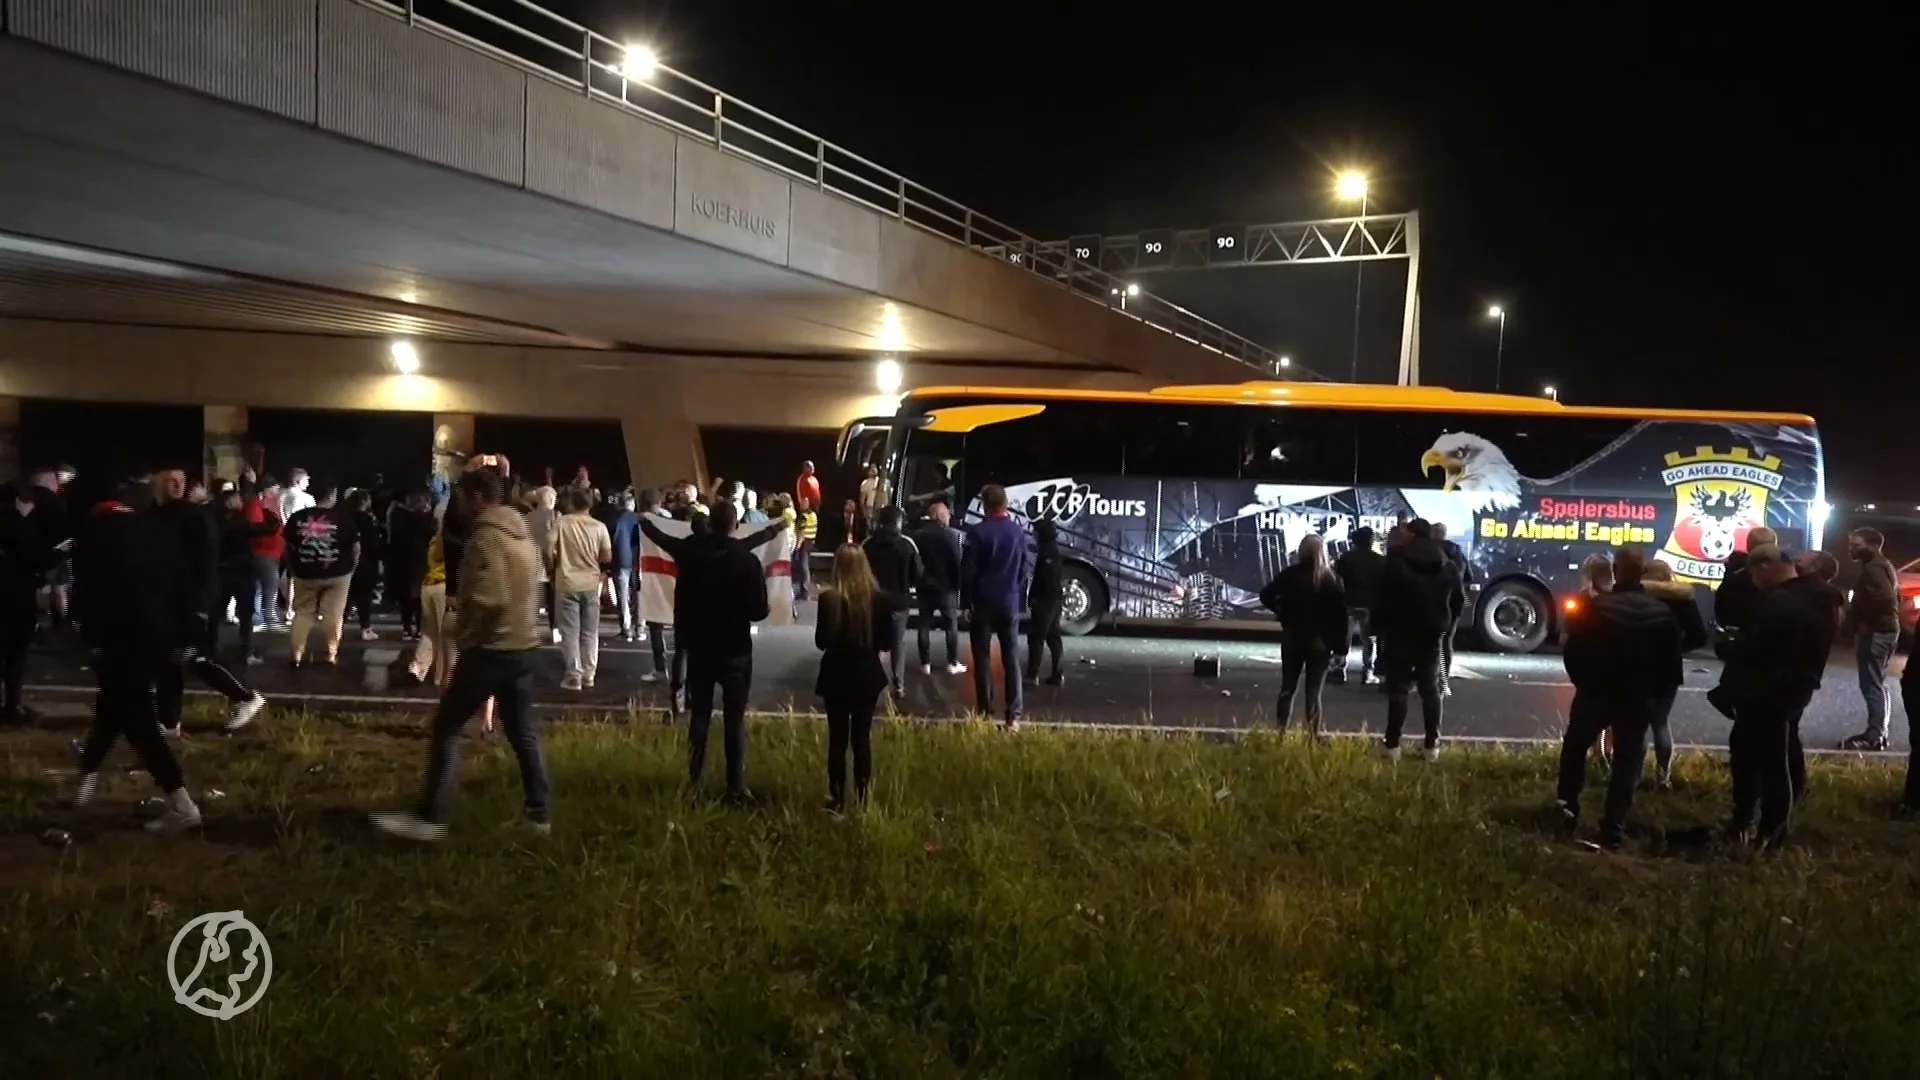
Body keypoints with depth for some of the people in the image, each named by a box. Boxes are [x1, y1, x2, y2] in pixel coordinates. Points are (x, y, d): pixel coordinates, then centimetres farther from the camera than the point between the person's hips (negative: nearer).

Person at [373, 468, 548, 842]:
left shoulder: (486, 537, -16)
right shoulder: (521, 534, 12)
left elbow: (489, 599, -25)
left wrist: (462, 629, -10)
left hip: (491, 647, -9)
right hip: (523, 644, 9)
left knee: (446, 727, 0)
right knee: (522, 731, 13)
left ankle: (429, 817, 2)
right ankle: (539, 814, 16)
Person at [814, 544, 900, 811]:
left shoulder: (829, 599, -16)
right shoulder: (880, 598, -8)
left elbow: (821, 642, -10)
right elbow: (886, 638, 0)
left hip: (837, 677, -2)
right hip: (868, 676, 2)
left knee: (838, 738, 8)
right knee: (862, 737, 13)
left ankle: (838, 800, 11)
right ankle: (862, 798, 18)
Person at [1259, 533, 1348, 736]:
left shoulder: (1290, 574, -5)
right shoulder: (1331, 579, -7)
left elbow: (1266, 596, -7)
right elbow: (1340, 614, -9)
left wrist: (1281, 611, 10)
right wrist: (1339, 646, -6)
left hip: (1292, 638, 1)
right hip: (1320, 641, -1)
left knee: (1288, 687, 11)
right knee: (1313, 691, 3)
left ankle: (1280, 733, 11)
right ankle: (1314, 734, 0)